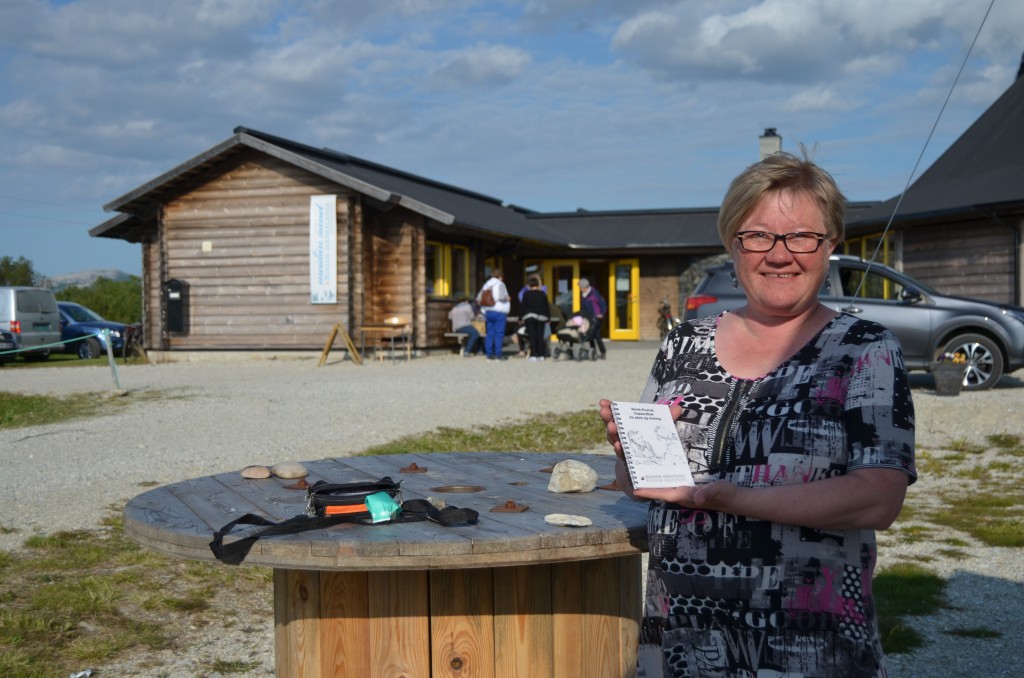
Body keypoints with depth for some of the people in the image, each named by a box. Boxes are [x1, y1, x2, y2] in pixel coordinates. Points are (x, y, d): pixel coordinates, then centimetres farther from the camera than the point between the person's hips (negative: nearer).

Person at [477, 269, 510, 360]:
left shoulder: (486, 285, 13)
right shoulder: (500, 284, -6)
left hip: (487, 312, 6)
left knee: (489, 333, 7)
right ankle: (498, 354, -7)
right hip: (499, 312, -6)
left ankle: (489, 353, 6)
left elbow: (478, 298, 12)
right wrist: (507, 298, -2)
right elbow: (502, 296, -21)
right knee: (499, 333, -5)